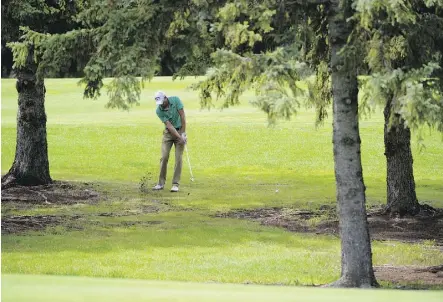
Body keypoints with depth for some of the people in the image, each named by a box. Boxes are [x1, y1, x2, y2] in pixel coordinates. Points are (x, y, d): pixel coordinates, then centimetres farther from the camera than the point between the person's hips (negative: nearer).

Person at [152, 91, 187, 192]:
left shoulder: (176, 100, -16)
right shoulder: (159, 111, -15)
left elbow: (182, 116, -15)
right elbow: (169, 125, -19)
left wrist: (183, 134, -17)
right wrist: (179, 138, -27)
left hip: (180, 131, -1)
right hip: (168, 132, 1)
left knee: (178, 158, -6)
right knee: (164, 157, -5)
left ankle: (175, 184, -5)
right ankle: (161, 183, 4)